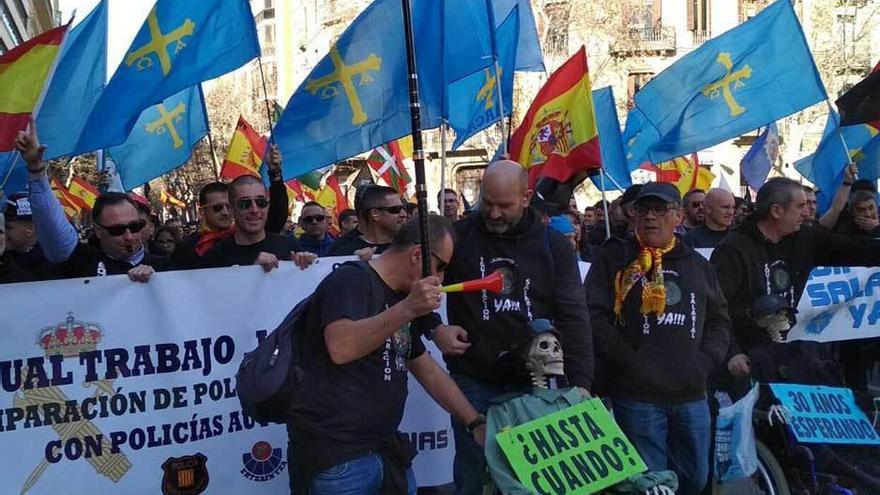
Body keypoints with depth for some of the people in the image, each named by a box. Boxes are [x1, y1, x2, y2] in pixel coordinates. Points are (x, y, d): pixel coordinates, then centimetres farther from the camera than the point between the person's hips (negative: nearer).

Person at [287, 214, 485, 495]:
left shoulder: (399, 300, 15)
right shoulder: (352, 280, -12)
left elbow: (430, 373, 20)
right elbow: (340, 348, -29)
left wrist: (476, 422, 16)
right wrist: (407, 309, -34)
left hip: (385, 448, 8)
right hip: (338, 455, -8)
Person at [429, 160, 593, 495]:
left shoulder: (554, 246, -2)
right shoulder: (458, 235, -4)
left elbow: (573, 317, -4)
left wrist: (580, 383, -11)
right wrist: (434, 328, -11)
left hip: (533, 381, 1)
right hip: (472, 380, -1)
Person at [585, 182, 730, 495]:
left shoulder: (698, 265, 14)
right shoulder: (614, 258, 0)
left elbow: (720, 320, 17)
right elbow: (594, 316, -9)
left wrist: (706, 360, 0)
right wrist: (631, 361, -14)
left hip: (692, 396, 5)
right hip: (636, 396, -5)